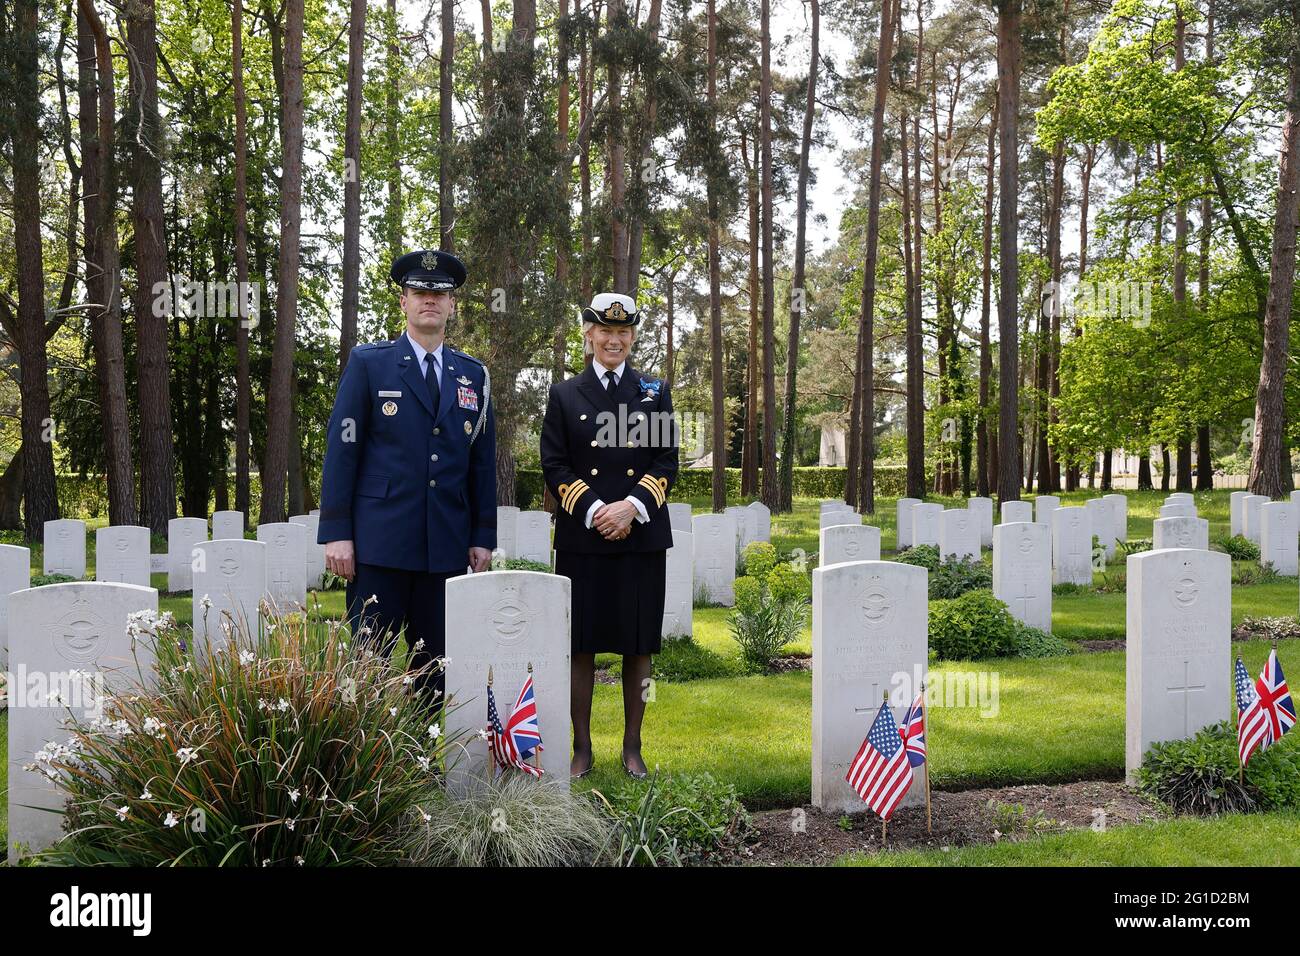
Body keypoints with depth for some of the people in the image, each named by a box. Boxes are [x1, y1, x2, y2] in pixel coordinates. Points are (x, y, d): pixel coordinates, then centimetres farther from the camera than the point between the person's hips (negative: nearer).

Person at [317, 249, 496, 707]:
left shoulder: (474, 375, 12)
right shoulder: (369, 363, 3)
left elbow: (482, 460, 13)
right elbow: (341, 449, -1)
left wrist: (483, 536, 7)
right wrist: (336, 532, -8)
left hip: (447, 545, 3)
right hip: (379, 543, -3)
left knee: (436, 668, 8)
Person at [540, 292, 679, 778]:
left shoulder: (655, 392, 9)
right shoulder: (564, 395, 7)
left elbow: (667, 461, 3)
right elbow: (554, 465, 1)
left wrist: (632, 506, -13)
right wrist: (593, 511, -13)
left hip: (642, 538, 1)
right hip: (581, 539, 0)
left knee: (638, 646, 5)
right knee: (580, 646, 3)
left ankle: (632, 748, 16)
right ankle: (582, 748, 14)